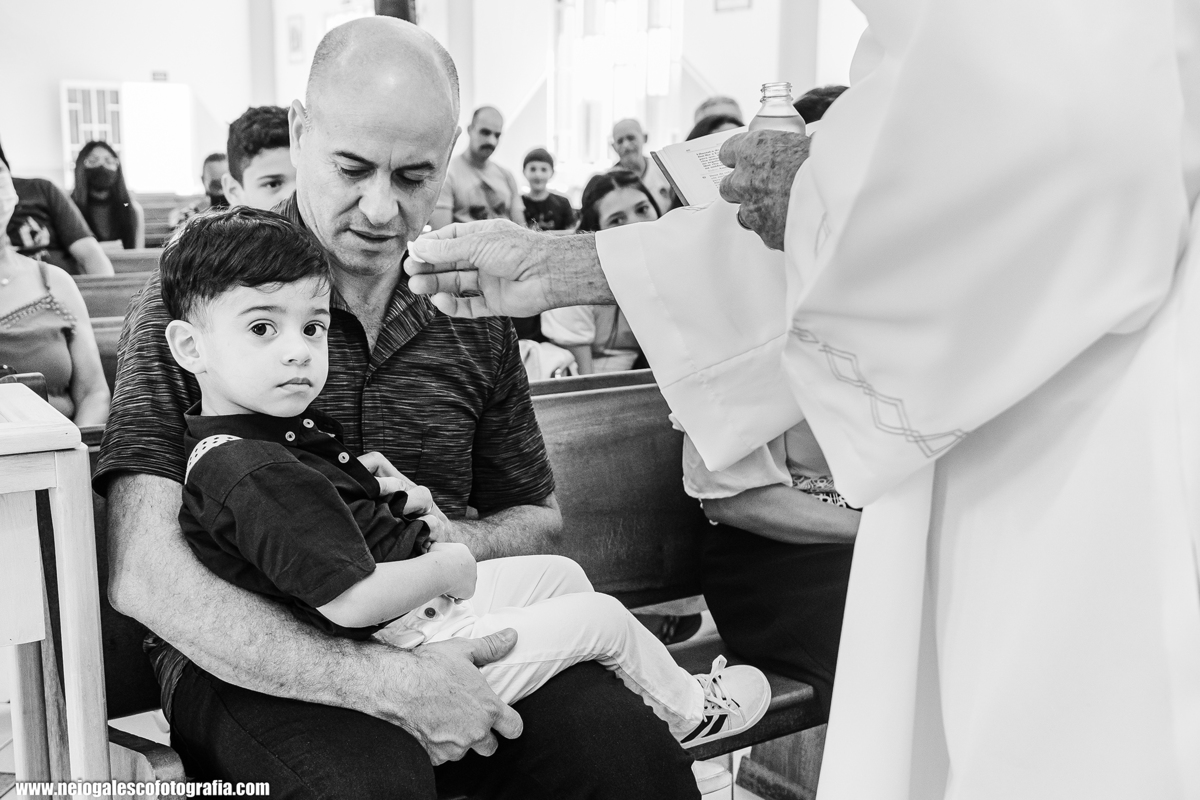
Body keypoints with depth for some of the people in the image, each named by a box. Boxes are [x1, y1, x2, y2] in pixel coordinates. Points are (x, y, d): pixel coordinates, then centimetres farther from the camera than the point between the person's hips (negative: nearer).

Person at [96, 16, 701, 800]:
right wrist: (378, 680, -25)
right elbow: (143, 573, -16)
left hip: (442, 633, 4)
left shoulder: (472, 314, 8)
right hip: (256, 664, -3)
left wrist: (461, 543, -6)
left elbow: (538, 516, 19)